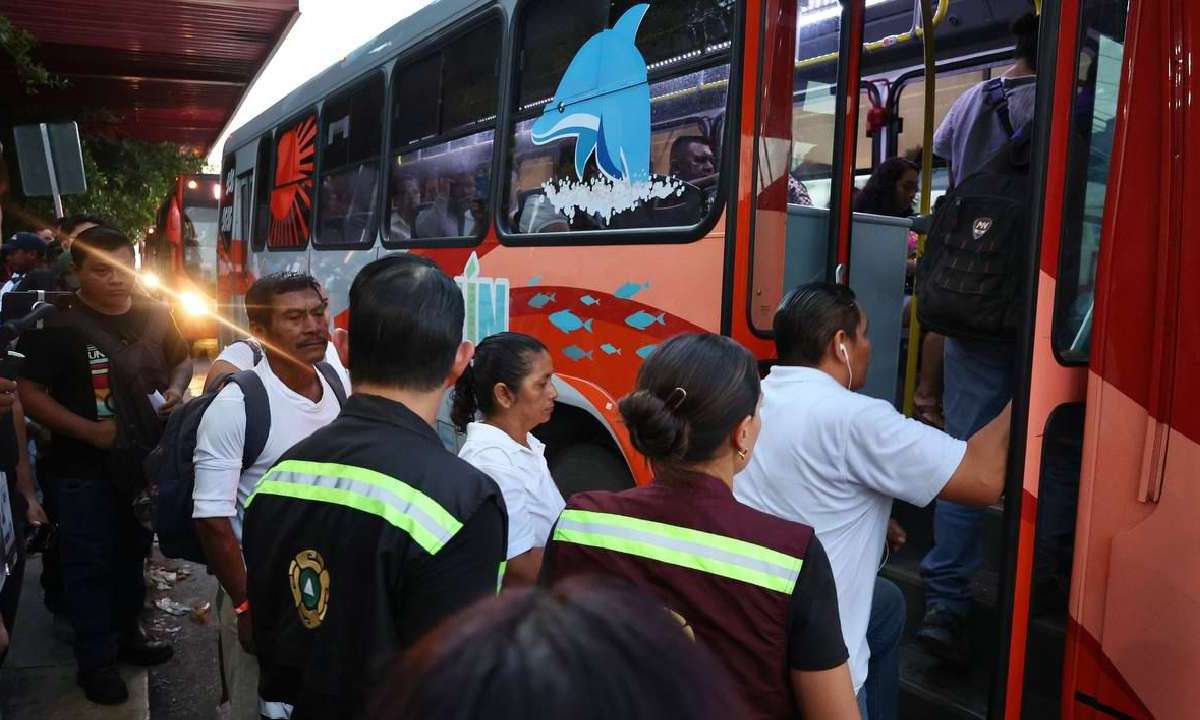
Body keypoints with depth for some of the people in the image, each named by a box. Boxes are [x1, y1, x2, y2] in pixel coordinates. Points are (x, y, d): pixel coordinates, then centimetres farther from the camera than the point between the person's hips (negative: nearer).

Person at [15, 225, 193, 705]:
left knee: (132, 554, 20)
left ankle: (127, 635, 40)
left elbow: (182, 360, 14)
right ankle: (95, 661, 21)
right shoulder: (57, 325, -14)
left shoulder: (155, 316, 0)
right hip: (86, 469, -5)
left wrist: (176, 389, -7)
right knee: (90, 566, 6)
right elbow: (30, 393, -14)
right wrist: (90, 430, -21)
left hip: (147, 460, 5)